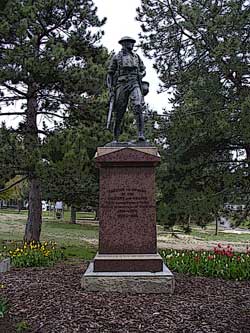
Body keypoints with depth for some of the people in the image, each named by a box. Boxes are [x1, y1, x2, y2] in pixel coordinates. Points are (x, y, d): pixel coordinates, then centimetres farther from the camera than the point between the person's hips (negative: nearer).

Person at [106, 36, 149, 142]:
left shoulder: (136, 57, 21)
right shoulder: (116, 57, 13)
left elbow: (143, 70, 27)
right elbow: (110, 74, 9)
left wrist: (140, 75, 2)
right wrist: (110, 89, -2)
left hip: (135, 85, 1)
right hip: (121, 85, -1)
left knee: (138, 106, -24)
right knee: (118, 114, -1)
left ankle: (141, 134, -28)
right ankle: (115, 139, 7)